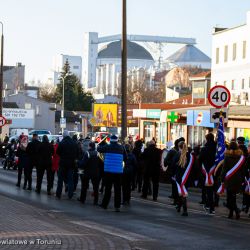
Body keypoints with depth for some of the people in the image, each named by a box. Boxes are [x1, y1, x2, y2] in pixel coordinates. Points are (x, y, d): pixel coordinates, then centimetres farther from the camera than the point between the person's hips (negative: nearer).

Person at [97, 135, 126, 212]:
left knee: (108, 188, 8)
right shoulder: (121, 148, 1)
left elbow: (99, 149, 3)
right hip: (118, 171, 1)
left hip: (108, 171, -1)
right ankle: (117, 206, -1)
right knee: (117, 189, 1)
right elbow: (125, 158, 8)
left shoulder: (108, 147, -5)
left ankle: (104, 204, 14)